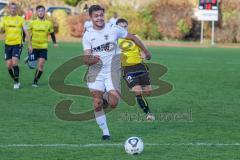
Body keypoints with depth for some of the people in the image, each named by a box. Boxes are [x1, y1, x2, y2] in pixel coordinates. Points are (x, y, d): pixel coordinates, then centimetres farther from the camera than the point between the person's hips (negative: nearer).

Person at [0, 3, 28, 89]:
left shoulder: (21, 19, 1)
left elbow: (25, 31, -1)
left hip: (17, 44, -3)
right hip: (8, 44, 3)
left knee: (14, 63, -18)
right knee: (9, 65, 1)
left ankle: (17, 82, -5)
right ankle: (16, 81, 19)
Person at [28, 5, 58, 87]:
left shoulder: (49, 23, 2)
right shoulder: (32, 23, -3)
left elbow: (52, 33, 16)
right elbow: (30, 35, -4)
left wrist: (55, 43, 4)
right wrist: (30, 45, -13)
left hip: (43, 47, 1)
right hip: (34, 47, -1)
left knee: (41, 65, -10)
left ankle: (35, 81, 2)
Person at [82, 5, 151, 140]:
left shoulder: (114, 30, -5)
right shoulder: (87, 35, -2)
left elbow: (133, 38, 10)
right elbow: (86, 59, -8)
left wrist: (146, 51, 19)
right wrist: (91, 60, -32)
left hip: (112, 71, -1)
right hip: (96, 72, 1)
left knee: (113, 104, -12)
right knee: (97, 104, -7)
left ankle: (108, 98, 26)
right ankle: (105, 132, 9)